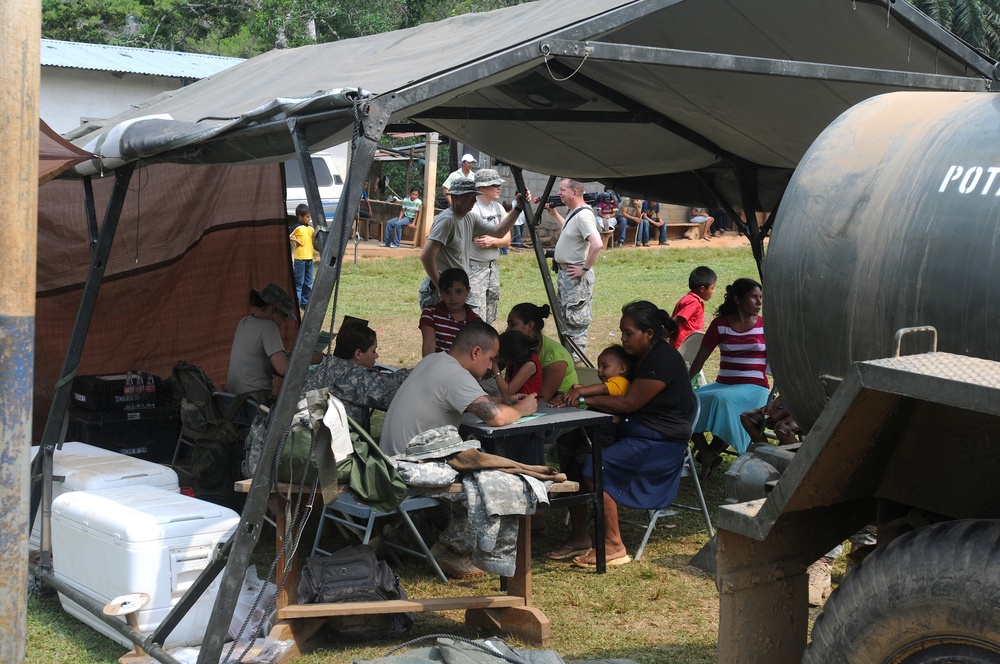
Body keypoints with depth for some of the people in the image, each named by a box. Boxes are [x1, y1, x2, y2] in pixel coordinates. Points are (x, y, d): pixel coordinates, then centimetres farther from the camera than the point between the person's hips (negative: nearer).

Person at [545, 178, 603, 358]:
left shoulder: (583, 215, -22)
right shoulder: (573, 213, 9)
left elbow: (597, 244, -33)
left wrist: (585, 269, -25)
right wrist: (554, 214, 23)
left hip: (575, 276, -11)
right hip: (565, 272, 11)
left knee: (575, 319, -6)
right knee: (565, 316, 20)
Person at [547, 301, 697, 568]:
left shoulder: (663, 360, -17)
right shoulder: (639, 356, 14)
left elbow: (628, 403, -20)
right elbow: (615, 387, 17)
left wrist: (585, 399, -15)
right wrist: (583, 391, -3)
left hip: (661, 443, -10)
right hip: (633, 433, 10)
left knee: (594, 469, -26)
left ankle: (614, 547, -17)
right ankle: (579, 537, 3)